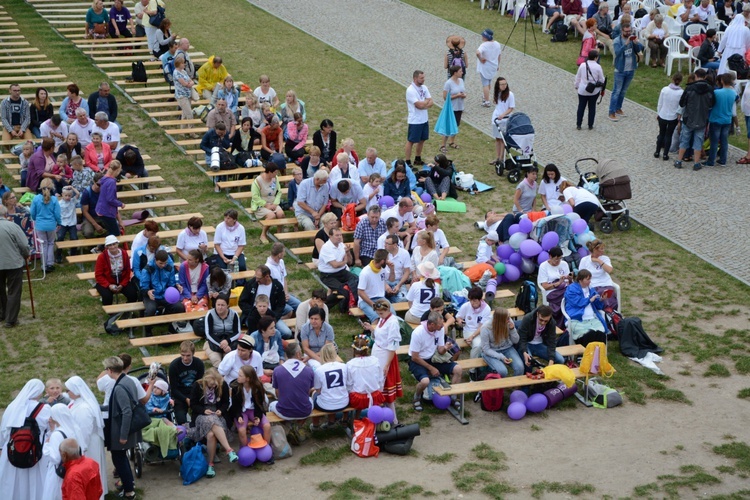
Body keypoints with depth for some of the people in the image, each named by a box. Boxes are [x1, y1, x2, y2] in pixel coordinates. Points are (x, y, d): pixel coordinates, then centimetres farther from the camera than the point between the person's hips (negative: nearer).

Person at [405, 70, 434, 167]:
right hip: (415, 121, -8)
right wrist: (427, 101, -6)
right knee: (411, 141, 1)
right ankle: (407, 163, 8)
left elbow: (431, 103, 2)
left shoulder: (424, 87, 6)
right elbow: (419, 105, -25)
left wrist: (423, 105, -17)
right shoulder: (410, 90, -19)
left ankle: (418, 160, 31)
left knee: (422, 140, 17)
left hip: (425, 119, 8)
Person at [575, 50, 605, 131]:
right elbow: (601, 80, -4)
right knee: (592, 107, 10)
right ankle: (590, 125, 14)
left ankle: (578, 125, 12)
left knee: (581, 107, 10)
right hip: (594, 91, -1)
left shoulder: (582, 65, -6)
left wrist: (577, 86, 20)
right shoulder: (598, 67, -12)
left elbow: (578, 77, 4)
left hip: (582, 90, 1)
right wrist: (601, 89, 13)